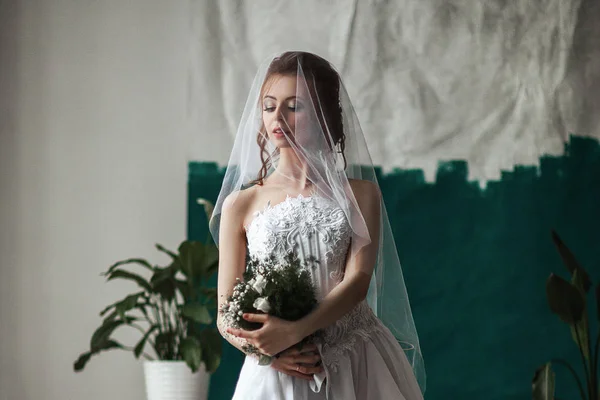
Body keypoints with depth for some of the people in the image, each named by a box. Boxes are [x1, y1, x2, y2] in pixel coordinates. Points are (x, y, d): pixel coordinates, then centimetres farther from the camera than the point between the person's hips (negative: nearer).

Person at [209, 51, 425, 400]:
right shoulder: (241, 204, 4)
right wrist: (263, 347, -17)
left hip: (355, 368, 0)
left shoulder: (359, 195, 3)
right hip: (276, 371, 0)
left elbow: (358, 280, -9)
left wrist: (294, 331, -22)